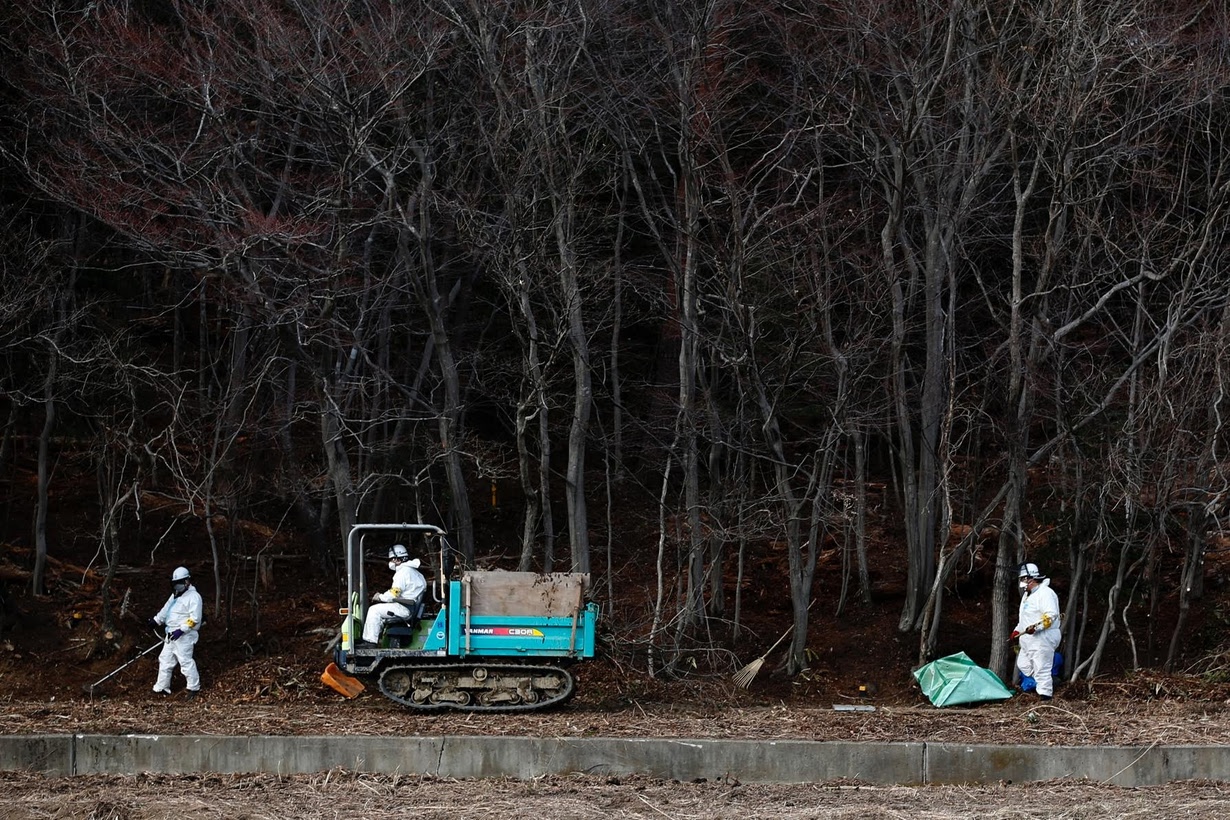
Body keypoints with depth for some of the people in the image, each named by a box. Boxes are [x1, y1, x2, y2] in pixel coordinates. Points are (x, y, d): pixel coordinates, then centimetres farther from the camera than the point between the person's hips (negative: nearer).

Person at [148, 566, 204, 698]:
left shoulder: (193, 597, -12)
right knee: (165, 660, 10)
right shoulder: (175, 596, 18)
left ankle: (194, 687, -1)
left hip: (184, 636, -9)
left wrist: (181, 630, -24)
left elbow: (195, 618, -19)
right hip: (171, 635, 9)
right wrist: (156, 620, 15)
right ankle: (162, 688, 16)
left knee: (185, 661, -10)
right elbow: (165, 610, 28)